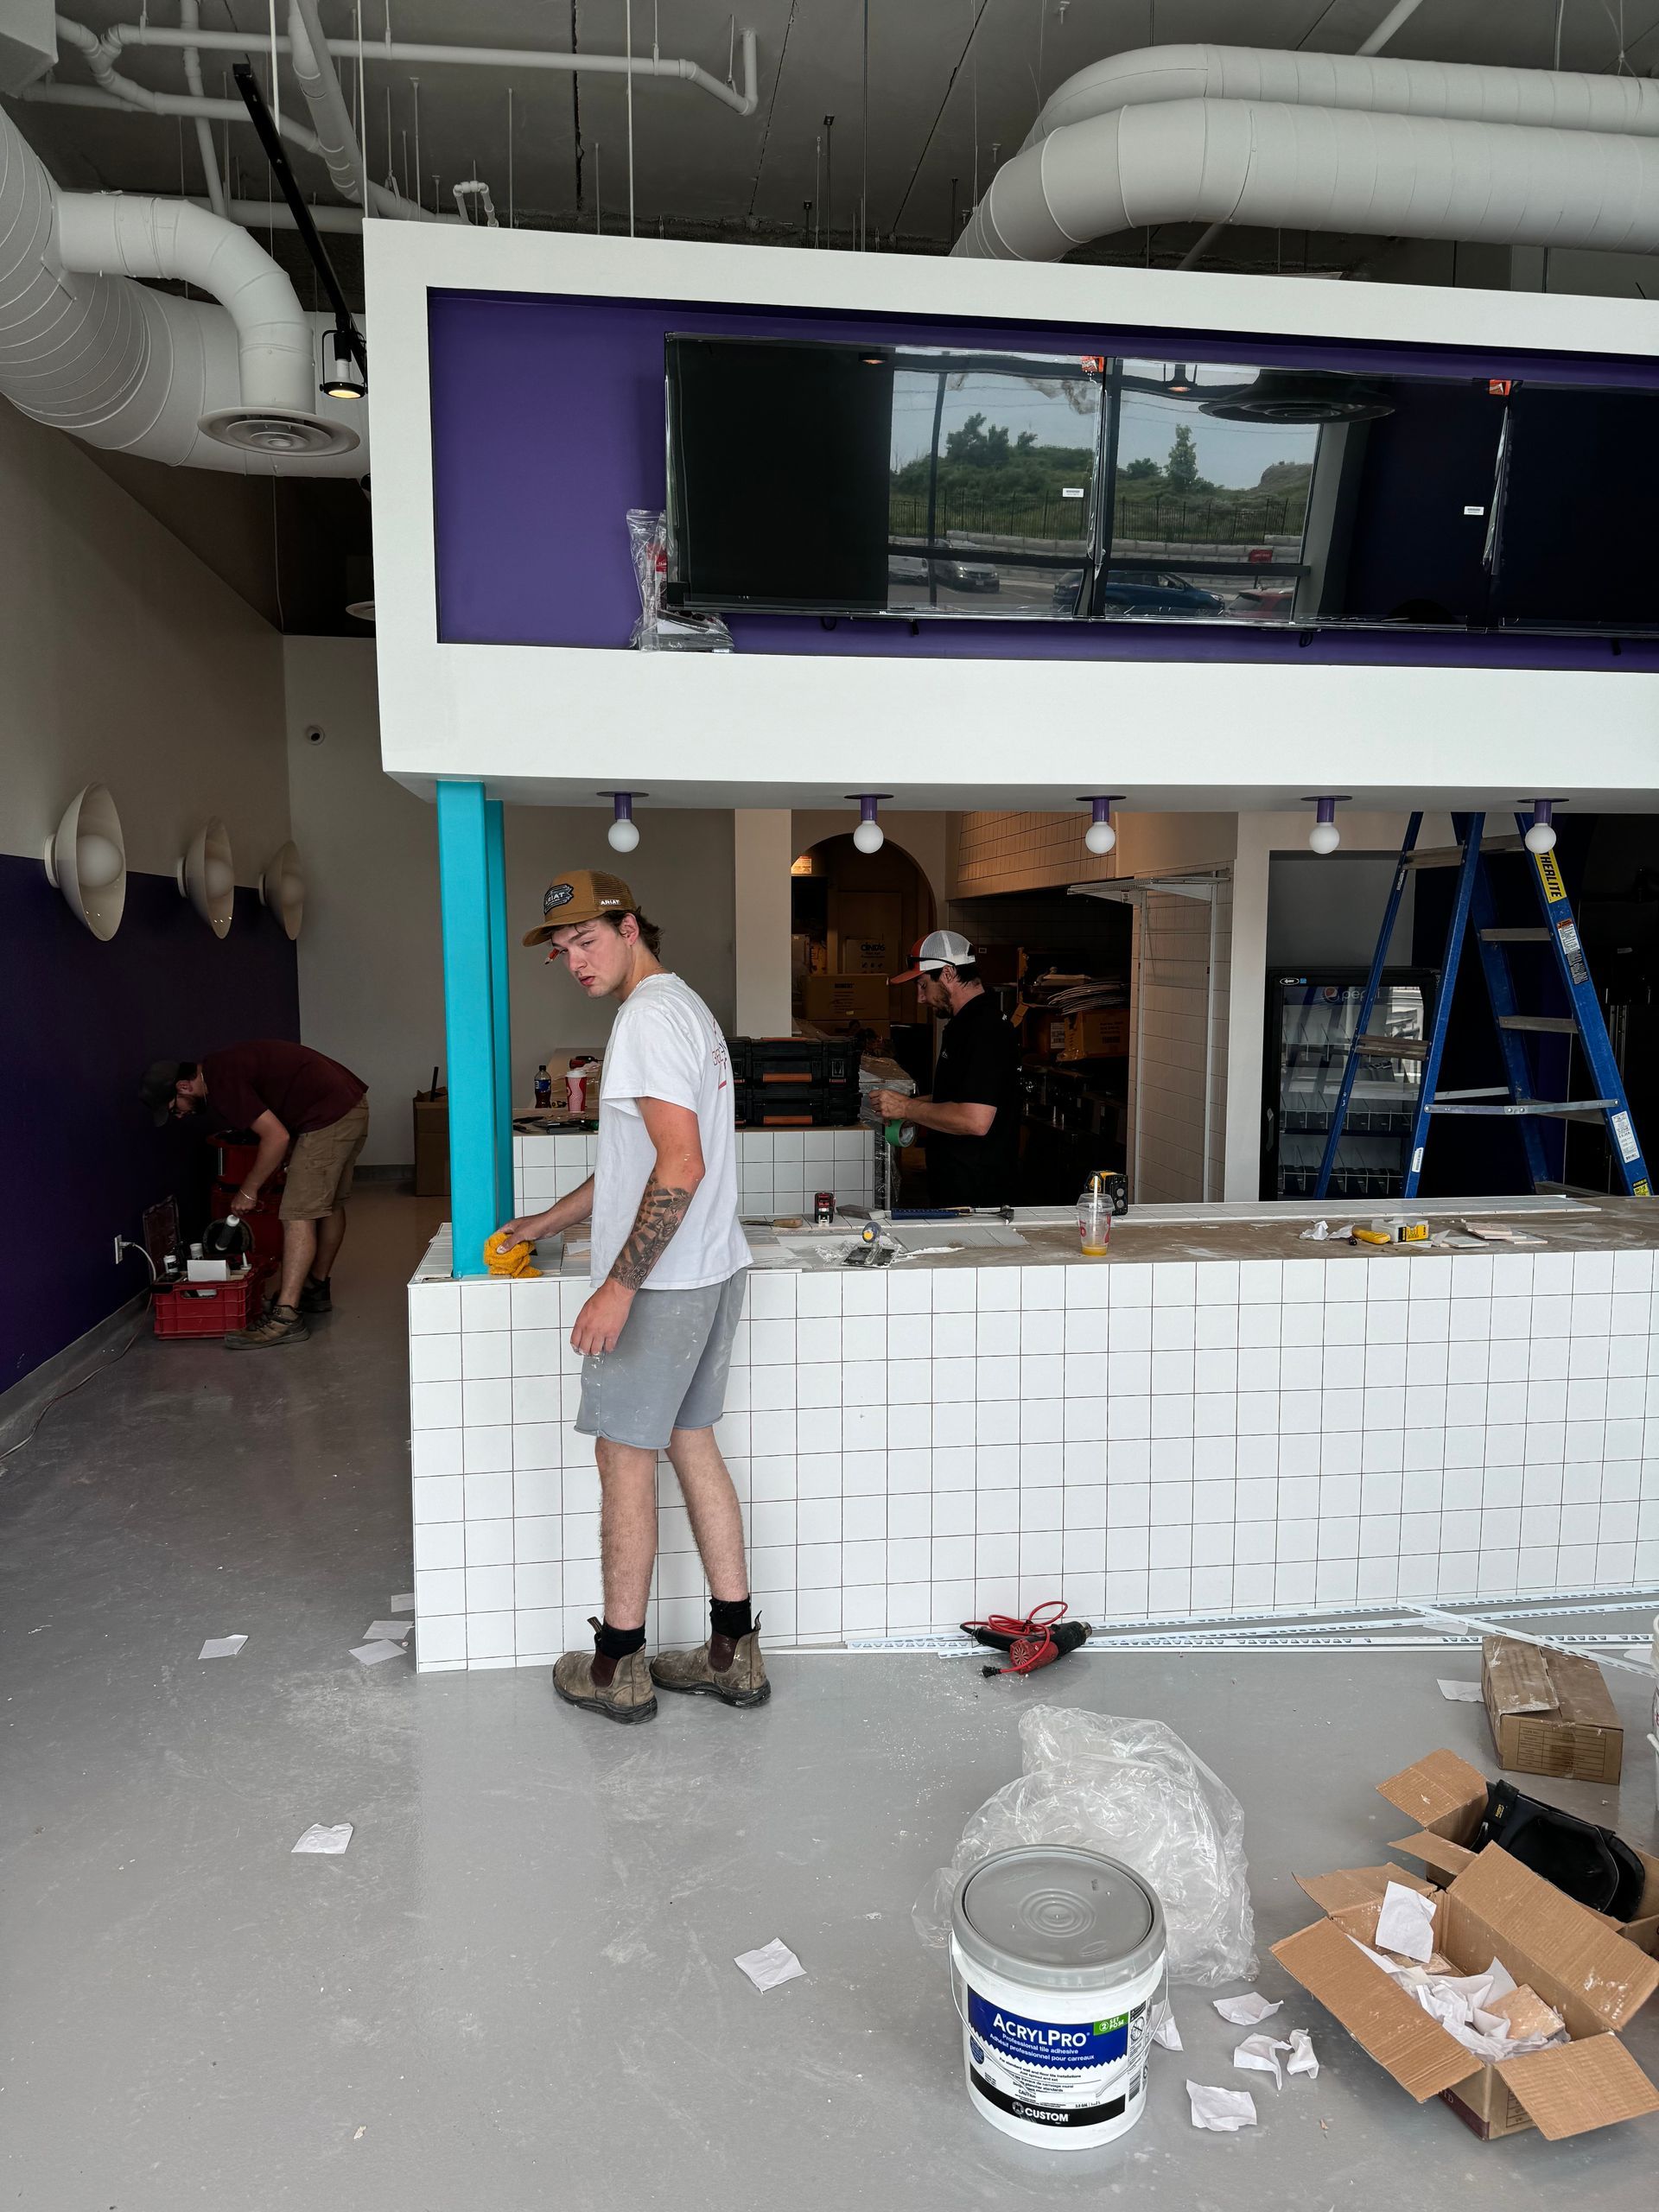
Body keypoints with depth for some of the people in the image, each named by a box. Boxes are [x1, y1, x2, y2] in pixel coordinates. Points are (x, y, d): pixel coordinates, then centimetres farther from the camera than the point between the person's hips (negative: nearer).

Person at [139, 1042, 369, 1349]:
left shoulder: (222, 1082, -16)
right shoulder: (221, 1067, 15)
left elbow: (277, 1137, -19)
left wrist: (248, 1190, -8)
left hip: (328, 1115, -11)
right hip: (352, 1104, 11)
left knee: (299, 1214, -11)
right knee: (329, 1204, 20)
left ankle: (286, 1316, -13)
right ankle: (317, 1290, 33)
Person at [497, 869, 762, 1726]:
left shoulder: (648, 1018, -16)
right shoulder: (684, 1006, 17)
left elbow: (681, 1165, -26)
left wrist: (618, 1285, -25)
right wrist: (549, 1220, 30)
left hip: (659, 1283, -10)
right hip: (711, 1270, 10)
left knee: (625, 1456, 3)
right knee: (691, 1445, 15)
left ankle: (618, 1666, 17)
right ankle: (733, 1654, 22)